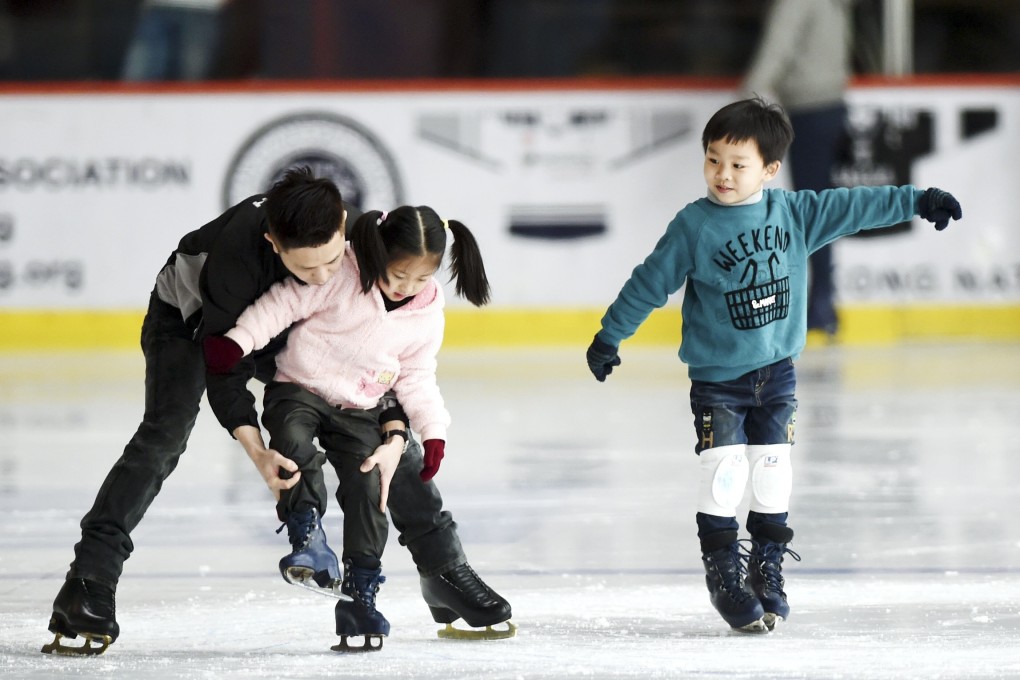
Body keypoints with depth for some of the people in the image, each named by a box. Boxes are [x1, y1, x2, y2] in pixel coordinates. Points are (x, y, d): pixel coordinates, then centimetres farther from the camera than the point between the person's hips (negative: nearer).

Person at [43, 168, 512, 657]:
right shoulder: (235, 256, -44)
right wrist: (258, 454, -41)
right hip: (192, 318, -4)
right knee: (166, 431, -28)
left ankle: (443, 566, 12)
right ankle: (90, 582, -25)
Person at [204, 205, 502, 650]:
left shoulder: (428, 313, -3)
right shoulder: (341, 278, -19)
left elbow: (417, 377, 7)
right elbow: (284, 303, -18)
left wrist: (434, 431, 1)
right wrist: (237, 341, -26)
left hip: (358, 411, 4)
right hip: (300, 390, -4)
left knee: (369, 489, -7)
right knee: (293, 441, -36)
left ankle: (359, 593, 3)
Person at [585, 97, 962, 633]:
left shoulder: (795, 212, -3)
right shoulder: (693, 226, -12)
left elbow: (853, 207, 6)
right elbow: (649, 283, -5)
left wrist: (917, 202, 5)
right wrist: (609, 337, -1)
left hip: (777, 373, 3)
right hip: (716, 377, -3)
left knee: (774, 473, 6)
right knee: (725, 474, -10)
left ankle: (768, 566, 19)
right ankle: (722, 570, 4)